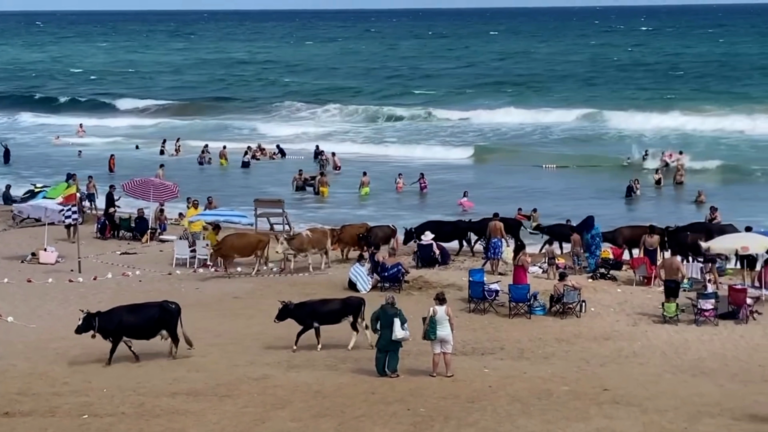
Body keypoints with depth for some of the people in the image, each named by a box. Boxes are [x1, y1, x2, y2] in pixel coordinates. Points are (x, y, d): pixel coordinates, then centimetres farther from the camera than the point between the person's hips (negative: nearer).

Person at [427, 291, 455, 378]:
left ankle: (434, 372, 14)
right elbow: (452, 323, -5)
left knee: (436, 354, 7)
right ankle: (448, 372, 14)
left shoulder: (432, 310, -13)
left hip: (435, 334, 0)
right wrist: (453, 331, 11)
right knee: (447, 353, 9)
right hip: (447, 334, 0)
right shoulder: (448, 309, -10)